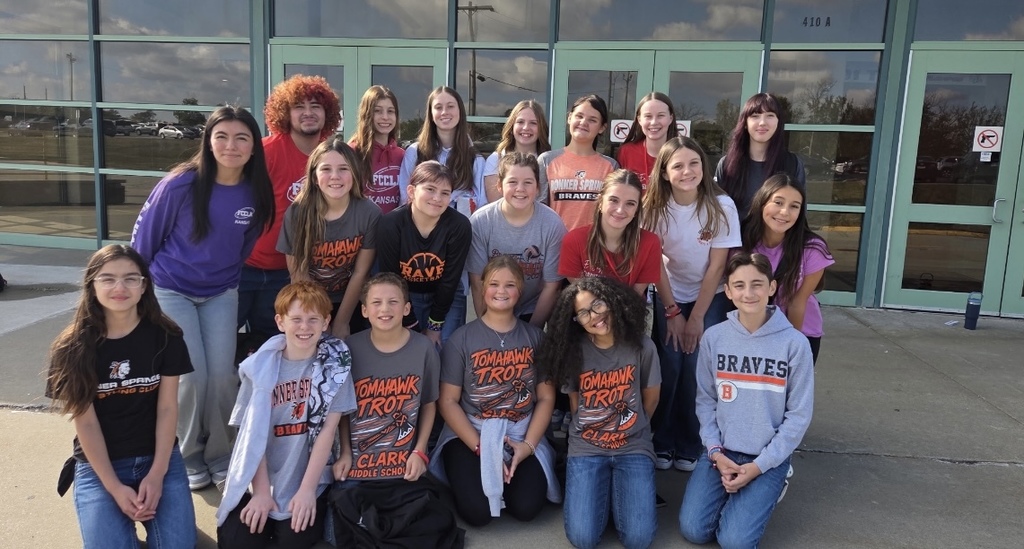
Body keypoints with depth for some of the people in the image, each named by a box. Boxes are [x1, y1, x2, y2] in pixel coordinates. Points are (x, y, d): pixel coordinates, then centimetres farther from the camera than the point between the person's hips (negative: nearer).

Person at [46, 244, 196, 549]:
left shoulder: (165, 337, -8)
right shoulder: (73, 347, -10)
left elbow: (167, 408, -7)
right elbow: (86, 423, -9)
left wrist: (156, 475, -13)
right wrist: (114, 487, -14)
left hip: (159, 457, 1)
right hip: (98, 465, 0)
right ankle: (122, 517, 16)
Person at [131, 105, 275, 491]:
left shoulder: (256, 193, -11)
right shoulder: (181, 183, -20)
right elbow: (144, 233, -7)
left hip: (222, 294, 3)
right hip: (171, 290, -3)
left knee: (223, 376, 0)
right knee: (192, 376, -5)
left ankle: (220, 455, 22)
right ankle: (188, 458, 19)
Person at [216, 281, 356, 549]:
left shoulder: (335, 363, -6)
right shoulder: (261, 366, -4)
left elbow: (328, 430, -8)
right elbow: (253, 432, -3)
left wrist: (307, 489, -12)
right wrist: (261, 491, -10)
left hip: (311, 479, -1)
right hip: (263, 480, 2)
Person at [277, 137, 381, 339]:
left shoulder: (370, 213, -18)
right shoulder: (297, 213, -17)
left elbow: (360, 273, -12)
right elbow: (298, 273, -11)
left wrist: (341, 322, -8)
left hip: (351, 306, 0)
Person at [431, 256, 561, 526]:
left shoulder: (535, 337, 4)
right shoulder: (462, 338, -3)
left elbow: (546, 397, 3)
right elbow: (448, 401, -5)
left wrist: (528, 445, -10)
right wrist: (480, 447, -14)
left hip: (521, 436, 2)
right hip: (469, 435, -1)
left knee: (526, 507, -19)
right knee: (478, 511, -21)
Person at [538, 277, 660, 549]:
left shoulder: (642, 346, -8)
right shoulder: (574, 350, -6)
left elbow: (651, 399, 7)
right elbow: (576, 403, 7)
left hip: (633, 447, 0)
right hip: (586, 448, 1)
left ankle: (618, 486, 14)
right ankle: (603, 488, 16)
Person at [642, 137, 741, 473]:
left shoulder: (721, 206, -17)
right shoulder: (655, 206, -14)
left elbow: (717, 266, -14)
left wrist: (697, 317, -12)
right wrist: (673, 312, -10)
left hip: (710, 297, -1)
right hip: (668, 296, 1)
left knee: (696, 370, -9)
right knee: (669, 367, -8)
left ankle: (689, 448, 7)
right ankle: (662, 443, 9)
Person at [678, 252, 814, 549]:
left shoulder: (794, 343, -12)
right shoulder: (713, 337, -5)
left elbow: (798, 415, -8)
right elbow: (705, 400, 3)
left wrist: (759, 466, -12)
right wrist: (715, 452, -10)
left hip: (769, 457, -2)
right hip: (722, 450, 2)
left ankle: (770, 488, 14)